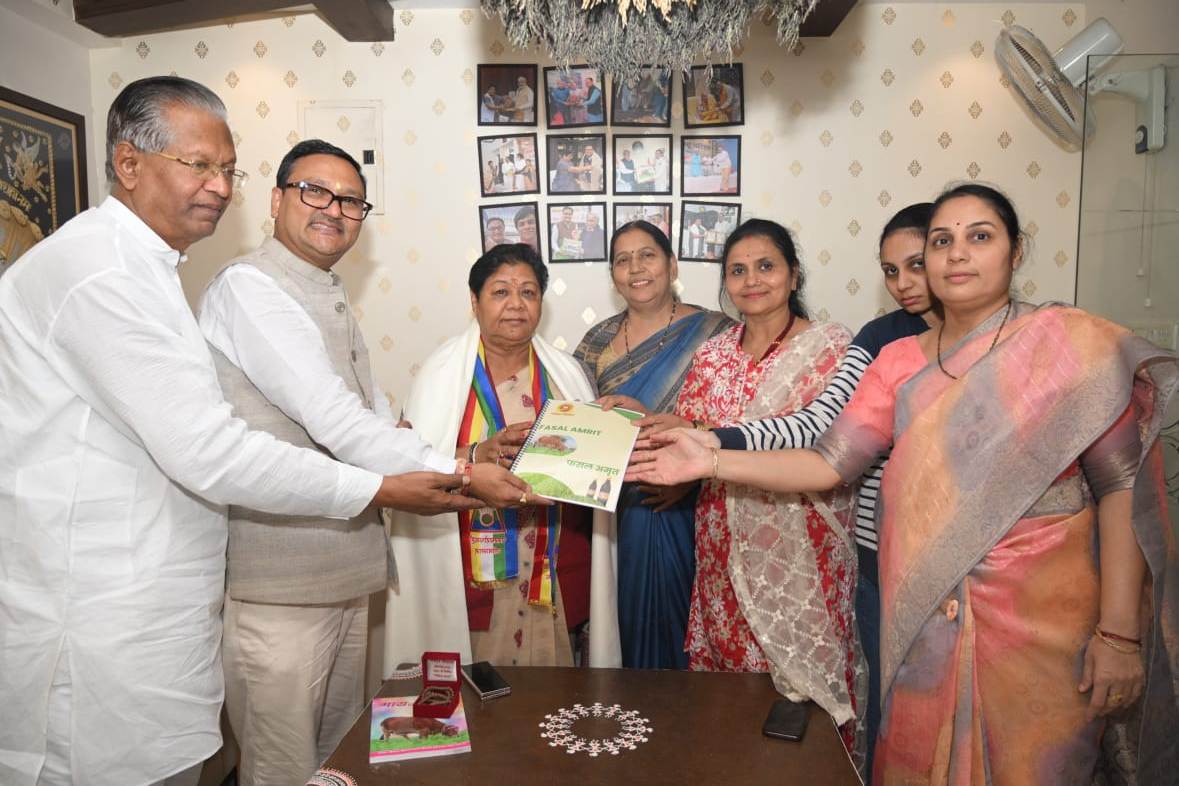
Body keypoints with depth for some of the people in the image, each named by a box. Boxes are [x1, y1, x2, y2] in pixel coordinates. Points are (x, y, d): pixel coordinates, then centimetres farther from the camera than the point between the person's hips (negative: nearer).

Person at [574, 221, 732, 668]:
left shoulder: (714, 333, -4)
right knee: (633, 622, 11)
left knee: (678, 618, 7)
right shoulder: (598, 341, 7)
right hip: (619, 517, 3)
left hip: (685, 513, -2)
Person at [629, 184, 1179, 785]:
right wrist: (712, 461, -14)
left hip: (1042, 614, -3)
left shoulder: (1068, 341, -5)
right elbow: (829, 463, -3)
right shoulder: (899, 363, 4)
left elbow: (1122, 486, -8)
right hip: (925, 616, 3)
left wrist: (1119, 633, -12)